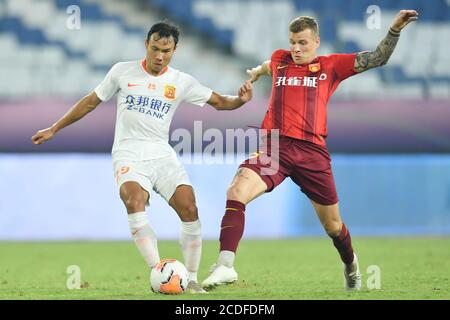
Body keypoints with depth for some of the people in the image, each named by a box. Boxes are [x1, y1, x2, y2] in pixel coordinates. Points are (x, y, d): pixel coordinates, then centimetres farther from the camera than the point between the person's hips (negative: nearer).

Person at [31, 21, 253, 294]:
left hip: (162, 154, 2)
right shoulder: (122, 72, 3)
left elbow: (219, 102, 9)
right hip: (129, 154, -2)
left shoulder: (182, 82, 5)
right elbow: (91, 102, 14)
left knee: (189, 209, -15)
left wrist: (241, 99, -14)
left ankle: (192, 280, -2)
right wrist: (54, 129, 17)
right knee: (135, 202, -31)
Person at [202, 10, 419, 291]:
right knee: (237, 191, -27)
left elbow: (378, 58, 4)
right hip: (275, 145, 1)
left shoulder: (330, 66, 8)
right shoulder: (279, 60, 16)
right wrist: (257, 71, 63)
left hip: (312, 151, -1)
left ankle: (351, 265, 44)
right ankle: (225, 266, -31)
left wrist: (395, 30, -10)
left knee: (333, 225, 11)